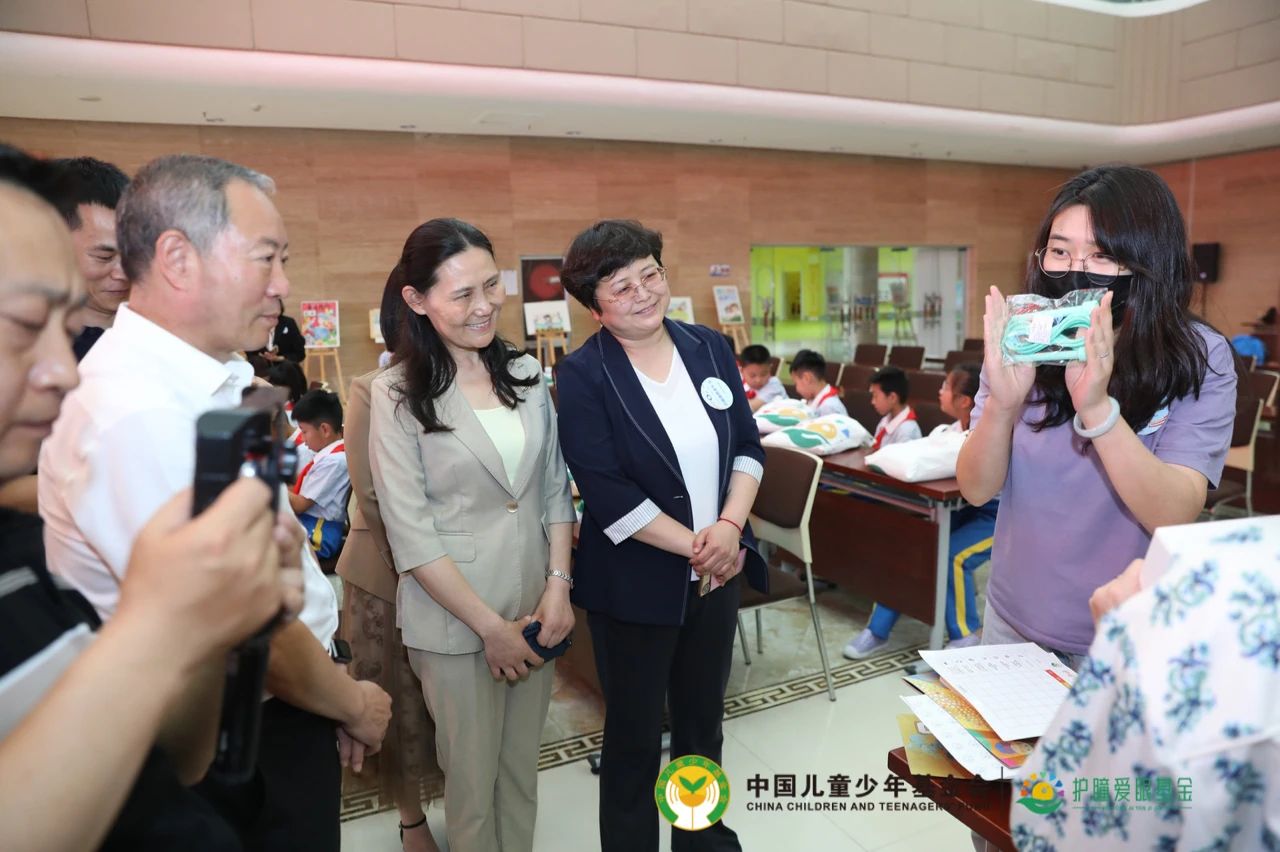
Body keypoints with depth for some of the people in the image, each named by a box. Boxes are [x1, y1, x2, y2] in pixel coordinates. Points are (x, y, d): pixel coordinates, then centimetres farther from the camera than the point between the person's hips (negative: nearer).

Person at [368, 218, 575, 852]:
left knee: (522, 769, 20)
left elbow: (555, 488, 6)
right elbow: (411, 534, -13)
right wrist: (491, 626, -12)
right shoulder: (397, 394, -11)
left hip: (535, 608, 4)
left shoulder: (526, 374, 2)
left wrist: (558, 584, -4)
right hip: (454, 620, -4)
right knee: (474, 779, 14)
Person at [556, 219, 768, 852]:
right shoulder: (582, 376, -13)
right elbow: (605, 493, -19)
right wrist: (694, 546, -17)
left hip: (718, 573, 5)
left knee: (703, 724, 22)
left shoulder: (710, 348, 2)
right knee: (635, 736, 14)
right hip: (635, 584, -4)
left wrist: (729, 527, -13)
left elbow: (748, 445, 2)